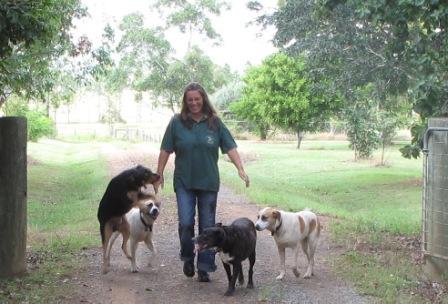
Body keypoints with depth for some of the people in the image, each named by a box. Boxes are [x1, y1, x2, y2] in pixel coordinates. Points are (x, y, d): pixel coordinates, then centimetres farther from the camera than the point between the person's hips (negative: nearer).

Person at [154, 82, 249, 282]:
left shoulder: (215, 122, 2)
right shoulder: (177, 122, -1)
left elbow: (230, 147, -1)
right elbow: (166, 150, 3)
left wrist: (240, 169, -13)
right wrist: (159, 174, 3)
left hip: (209, 183, 1)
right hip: (184, 182, -1)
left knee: (207, 226, 5)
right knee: (186, 223, -8)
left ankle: (204, 268, 15)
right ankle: (187, 258, 18)